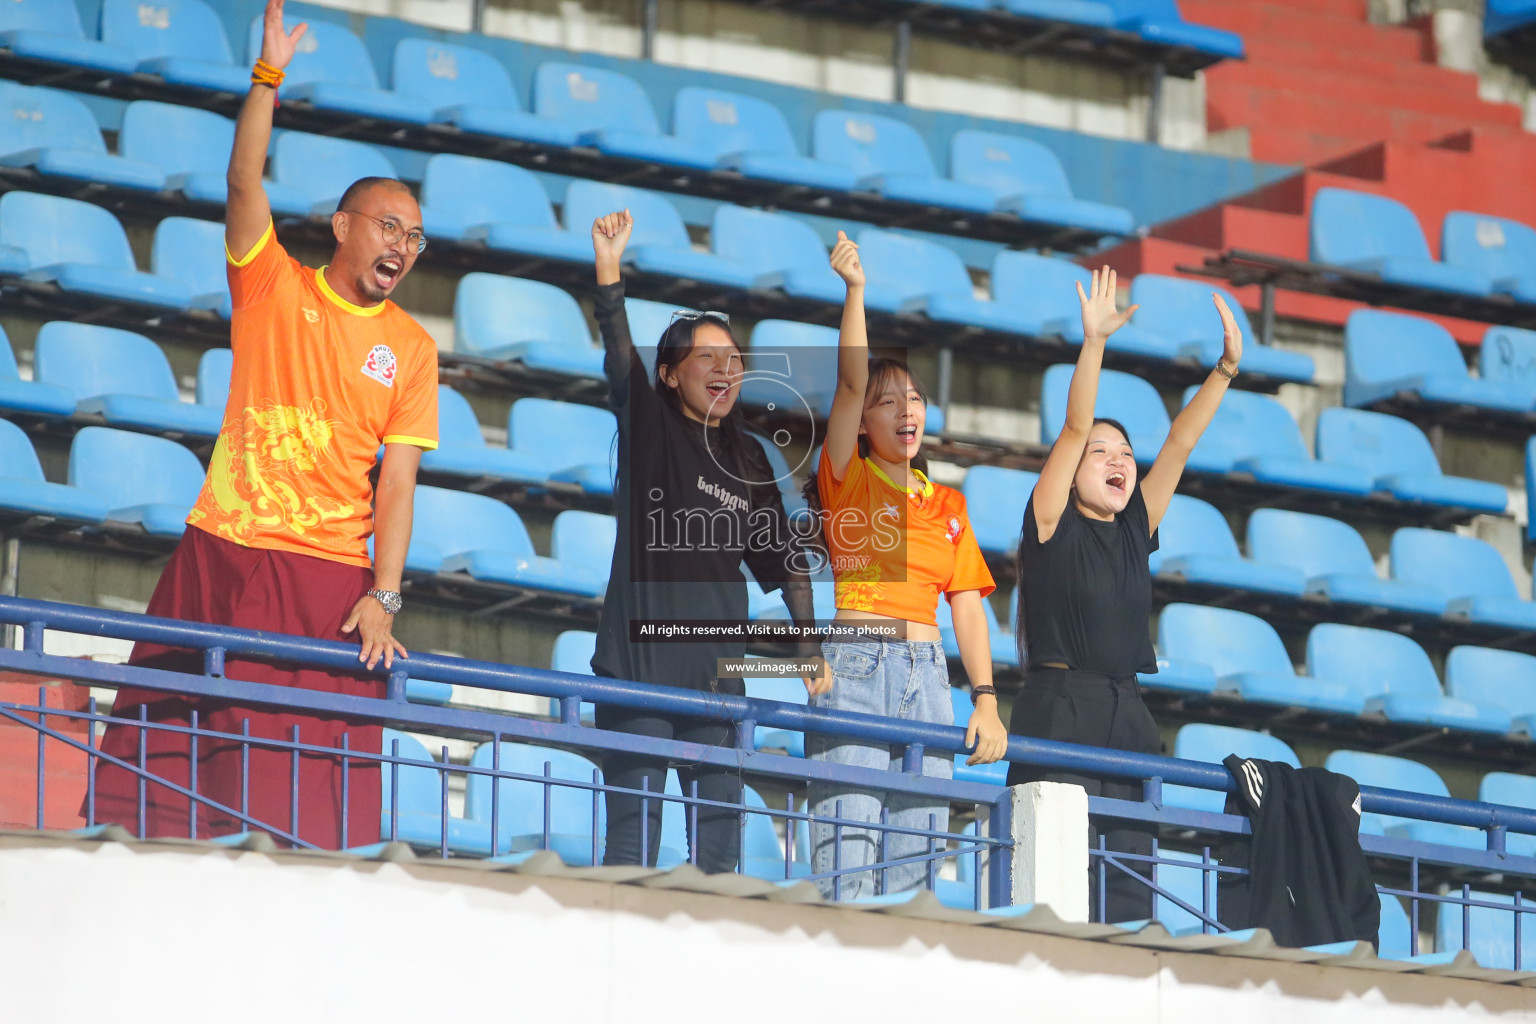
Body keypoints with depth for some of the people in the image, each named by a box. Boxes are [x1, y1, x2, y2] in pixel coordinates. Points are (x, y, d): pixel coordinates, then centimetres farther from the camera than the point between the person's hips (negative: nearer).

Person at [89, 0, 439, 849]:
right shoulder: (275, 288, 6)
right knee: (177, 746, -1)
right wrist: (268, 78, -21)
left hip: (331, 576, 0)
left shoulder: (412, 349, 7)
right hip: (222, 556, 0)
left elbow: (397, 481, 3)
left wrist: (382, 597, -8)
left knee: (315, 780, -5)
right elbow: (244, 181, -8)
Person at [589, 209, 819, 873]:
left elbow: (782, 558, 20)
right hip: (640, 662, -5)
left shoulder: (748, 458, 17)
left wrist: (810, 643, 12)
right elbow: (618, 356, -12)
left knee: (719, 830, 2)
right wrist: (608, 269, -27)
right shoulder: (649, 426, 4)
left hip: (717, 669, 5)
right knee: (633, 829, -8)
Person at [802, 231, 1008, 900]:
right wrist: (854, 291, -20)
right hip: (856, 668, -5)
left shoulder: (946, 505, 19)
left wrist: (986, 702, 4)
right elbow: (851, 379, -8)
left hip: (927, 678, 5)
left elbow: (967, 606, 14)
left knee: (913, 864, -1)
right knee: (847, 862, -16)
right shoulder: (849, 479, 6)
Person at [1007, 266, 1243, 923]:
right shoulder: (1051, 523, 2)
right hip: (1057, 713, -6)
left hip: (1126, 715, 6)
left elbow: (1179, 445, 11)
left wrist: (1226, 370, 3)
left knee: (1130, 875, -3)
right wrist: (1093, 343, -17)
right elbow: (1075, 426, -8)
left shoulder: (1134, 530, 15)